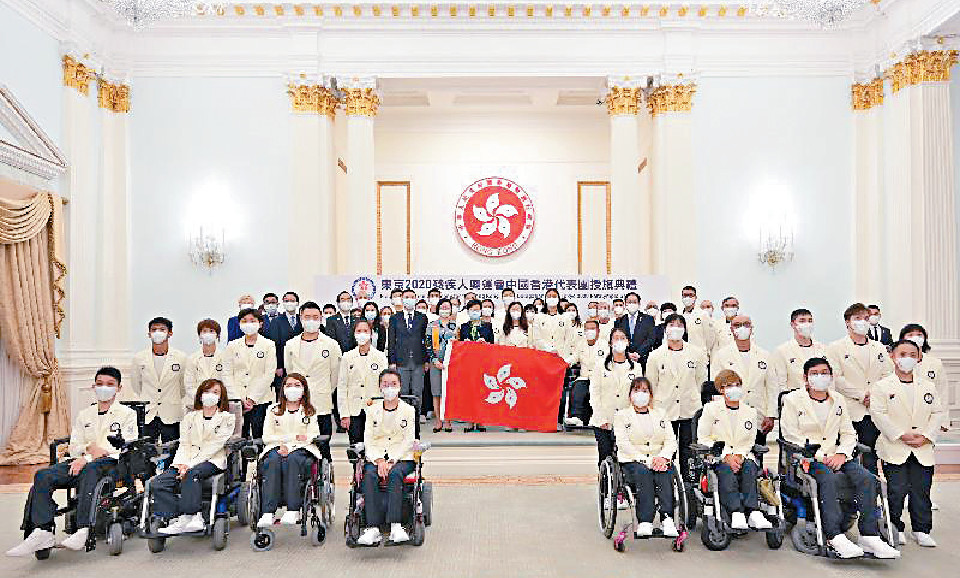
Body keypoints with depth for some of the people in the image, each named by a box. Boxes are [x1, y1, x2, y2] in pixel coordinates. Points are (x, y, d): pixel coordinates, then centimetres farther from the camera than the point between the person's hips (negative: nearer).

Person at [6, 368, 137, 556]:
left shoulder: (127, 414, 6)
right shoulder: (84, 415, 25)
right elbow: (73, 447, 18)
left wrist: (88, 458, -15)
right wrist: (89, 447, -7)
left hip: (111, 461, -6)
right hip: (83, 461, 6)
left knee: (90, 470, -39)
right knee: (42, 476, -20)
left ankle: (83, 531, -44)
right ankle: (43, 531, -26)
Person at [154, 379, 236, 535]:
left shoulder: (227, 418, 6)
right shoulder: (190, 417, 21)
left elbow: (214, 446, -5)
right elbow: (184, 444, 11)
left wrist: (190, 465, -15)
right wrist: (182, 463, -10)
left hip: (212, 460, -5)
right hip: (188, 462, 5)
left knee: (193, 473, -36)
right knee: (158, 483, -19)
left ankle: (188, 517, -35)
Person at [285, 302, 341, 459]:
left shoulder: (331, 344, 1)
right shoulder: (291, 344, 9)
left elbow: (335, 374, 8)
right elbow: (289, 371, 19)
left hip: (322, 406, -2)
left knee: (323, 449, 1)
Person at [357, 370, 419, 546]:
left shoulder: (409, 410, 7)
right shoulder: (373, 410, 13)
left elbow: (409, 441, -1)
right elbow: (368, 440, 5)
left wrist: (391, 461, -15)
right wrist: (379, 461, -12)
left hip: (402, 458, -2)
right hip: (376, 458, 2)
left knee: (395, 474, -33)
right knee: (369, 476, -29)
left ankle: (395, 526, -37)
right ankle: (372, 528, -32)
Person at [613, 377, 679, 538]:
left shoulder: (660, 414, 22)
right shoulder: (621, 415, 11)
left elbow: (671, 440, 10)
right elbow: (623, 443, -4)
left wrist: (663, 457, -12)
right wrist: (645, 460, -17)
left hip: (658, 461, 2)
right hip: (632, 462, -2)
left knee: (665, 473, -31)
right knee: (643, 471, -35)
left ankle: (667, 519, -41)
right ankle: (644, 522, -41)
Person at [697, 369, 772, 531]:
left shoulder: (750, 411, 13)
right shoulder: (710, 409, 3)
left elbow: (750, 441, 13)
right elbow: (703, 438, -2)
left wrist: (739, 455, -9)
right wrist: (726, 456, -13)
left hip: (742, 454, 3)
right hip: (717, 456, -2)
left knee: (750, 467, -30)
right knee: (726, 470, -34)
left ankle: (753, 512, -36)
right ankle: (736, 513, -42)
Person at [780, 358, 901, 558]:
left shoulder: (839, 400, 17)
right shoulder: (792, 400, 0)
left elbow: (849, 433, 15)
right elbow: (791, 436, -6)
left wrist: (841, 453, -6)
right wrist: (819, 456, -14)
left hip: (835, 456, 5)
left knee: (866, 478, -21)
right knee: (830, 478, -34)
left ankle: (869, 535, -20)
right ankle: (835, 536, -35)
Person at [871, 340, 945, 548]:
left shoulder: (928, 386, 10)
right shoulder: (882, 386, -2)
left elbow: (937, 413, 8)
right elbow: (879, 414, -8)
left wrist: (926, 436, -5)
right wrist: (901, 435, -14)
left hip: (923, 450, 3)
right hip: (894, 449, -3)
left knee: (921, 491, 7)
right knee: (896, 490, -1)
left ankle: (921, 531, 20)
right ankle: (896, 529, 13)